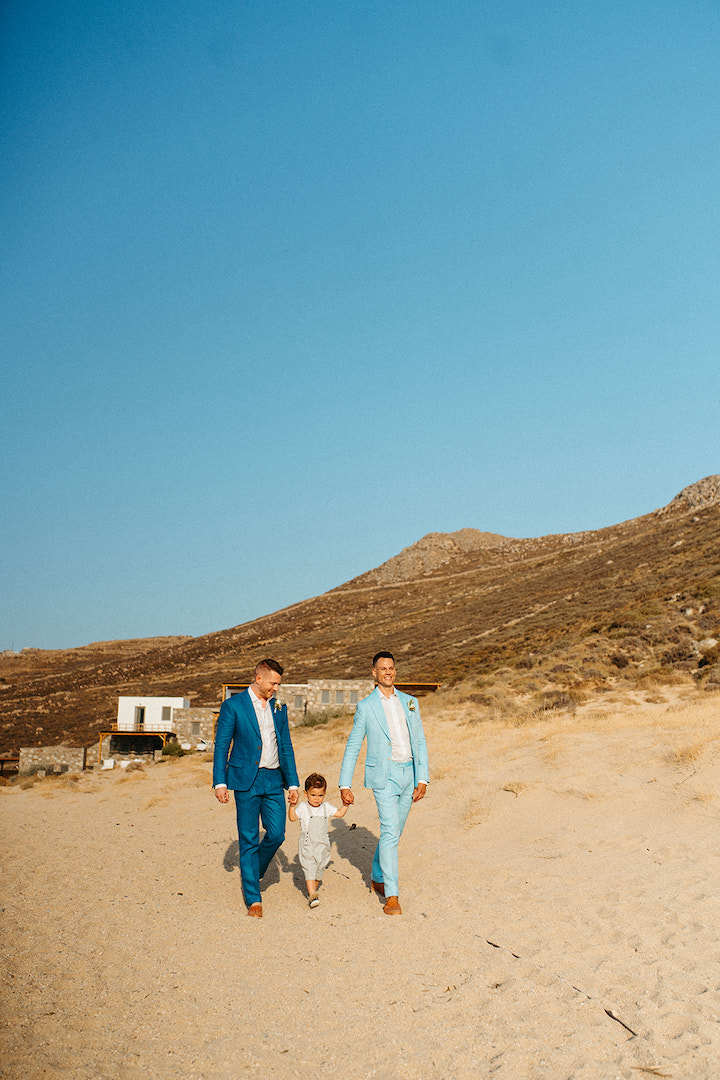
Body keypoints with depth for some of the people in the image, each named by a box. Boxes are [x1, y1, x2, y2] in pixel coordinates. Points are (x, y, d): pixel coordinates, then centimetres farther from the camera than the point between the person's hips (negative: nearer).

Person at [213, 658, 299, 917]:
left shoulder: (279, 707, 9)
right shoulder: (233, 705, -5)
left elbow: (286, 747, 13)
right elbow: (221, 745, -3)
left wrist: (293, 782, 10)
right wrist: (219, 782, -10)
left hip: (274, 780, 4)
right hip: (246, 780, -4)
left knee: (276, 834, 2)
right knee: (249, 839, 1)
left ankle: (252, 873, 30)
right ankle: (253, 898, 11)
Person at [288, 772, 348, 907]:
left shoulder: (326, 807, 8)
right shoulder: (303, 808, -5)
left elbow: (340, 813, 17)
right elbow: (292, 817, -18)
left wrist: (345, 804, 5)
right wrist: (292, 805, -32)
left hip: (323, 846, 4)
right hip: (307, 846, -4)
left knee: (319, 870, 13)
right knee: (310, 869, -13)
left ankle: (313, 890, 32)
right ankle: (312, 895, -14)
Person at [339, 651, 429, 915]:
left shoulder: (410, 702, 10)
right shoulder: (365, 707, 0)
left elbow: (420, 742, 10)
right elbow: (352, 748, 3)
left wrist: (422, 779, 2)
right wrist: (345, 785, -1)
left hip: (409, 774, 4)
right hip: (384, 775, -4)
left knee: (394, 831, 15)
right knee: (390, 831, -12)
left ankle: (378, 878, 34)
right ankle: (391, 895, -7)